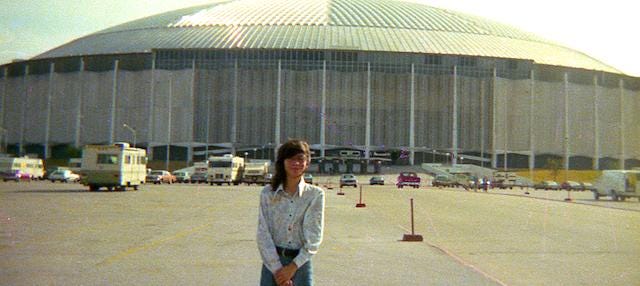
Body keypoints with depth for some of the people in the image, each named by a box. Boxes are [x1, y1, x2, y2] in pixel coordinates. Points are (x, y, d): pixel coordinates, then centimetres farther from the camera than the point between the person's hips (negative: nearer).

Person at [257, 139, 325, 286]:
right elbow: (263, 234, -3)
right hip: (272, 262, 1)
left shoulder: (315, 194, -2)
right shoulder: (267, 193, 0)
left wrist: (293, 266, -11)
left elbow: (314, 237, -5)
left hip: (301, 263, 0)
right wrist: (277, 268, -10)